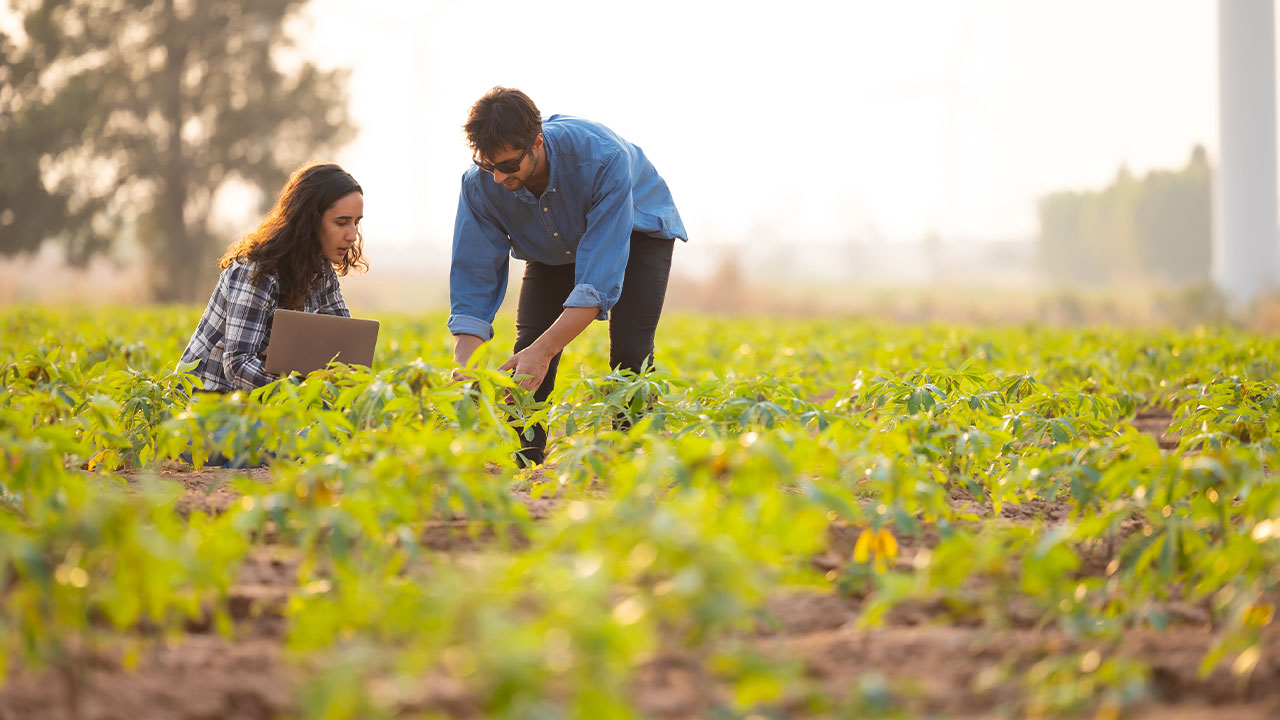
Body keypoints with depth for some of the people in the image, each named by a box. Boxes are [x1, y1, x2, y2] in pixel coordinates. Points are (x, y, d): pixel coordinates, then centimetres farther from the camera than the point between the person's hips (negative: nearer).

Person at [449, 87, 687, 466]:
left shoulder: (602, 158, -43)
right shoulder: (480, 184, -31)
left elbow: (599, 278, -44)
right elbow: (472, 284, -27)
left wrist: (543, 351, -53)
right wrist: (463, 369, -41)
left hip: (637, 231, -3)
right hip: (554, 246, 3)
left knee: (629, 349, -22)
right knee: (529, 345, -15)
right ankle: (523, 465, -2)